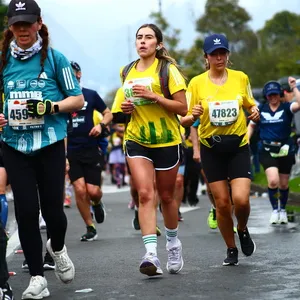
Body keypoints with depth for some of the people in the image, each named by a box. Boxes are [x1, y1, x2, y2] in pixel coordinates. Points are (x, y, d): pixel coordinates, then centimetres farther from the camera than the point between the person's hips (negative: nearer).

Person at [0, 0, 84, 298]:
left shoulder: (54, 58, -1)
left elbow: (77, 99, 3)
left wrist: (52, 107, -15)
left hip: (50, 145, -2)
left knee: (52, 208, -1)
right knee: (26, 210, -2)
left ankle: (57, 247, 34)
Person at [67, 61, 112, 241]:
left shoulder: (91, 95, 1)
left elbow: (108, 114, 11)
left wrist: (101, 125, -9)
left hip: (91, 150, 0)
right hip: (71, 151, 0)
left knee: (93, 191, -5)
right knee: (80, 189, -11)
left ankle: (97, 203, 34)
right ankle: (90, 228, 5)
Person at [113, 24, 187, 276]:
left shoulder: (168, 69, -6)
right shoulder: (127, 72, 9)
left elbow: (183, 107, -10)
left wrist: (154, 96, -20)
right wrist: (126, 108, 3)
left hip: (167, 141, -3)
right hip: (137, 141, 3)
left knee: (166, 196, 9)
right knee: (145, 194, -13)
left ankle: (173, 243, 34)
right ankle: (151, 255, -21)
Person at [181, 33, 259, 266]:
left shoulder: (241, 78, 1)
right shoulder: (197, 83, -3)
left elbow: (250, 106, 15)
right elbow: (184, 120, -2)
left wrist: (255, 113, -8)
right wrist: (193, 116, -25)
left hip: (238, 146, 0)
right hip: (211, 149, 0)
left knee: (241, 199, -15)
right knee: (222, 203, 1)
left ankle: (243, 230, 18)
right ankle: (231, 249, 21)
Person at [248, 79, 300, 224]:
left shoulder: (286, 107, -4)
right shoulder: (261, 109, 2)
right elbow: (251, 126, 15)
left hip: (285, 150, 0)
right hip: (267, 150, 0)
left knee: (283, 184, 11)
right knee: (273, 181, -19)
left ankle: (283, 210, 36)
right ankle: (274, 210, 3)